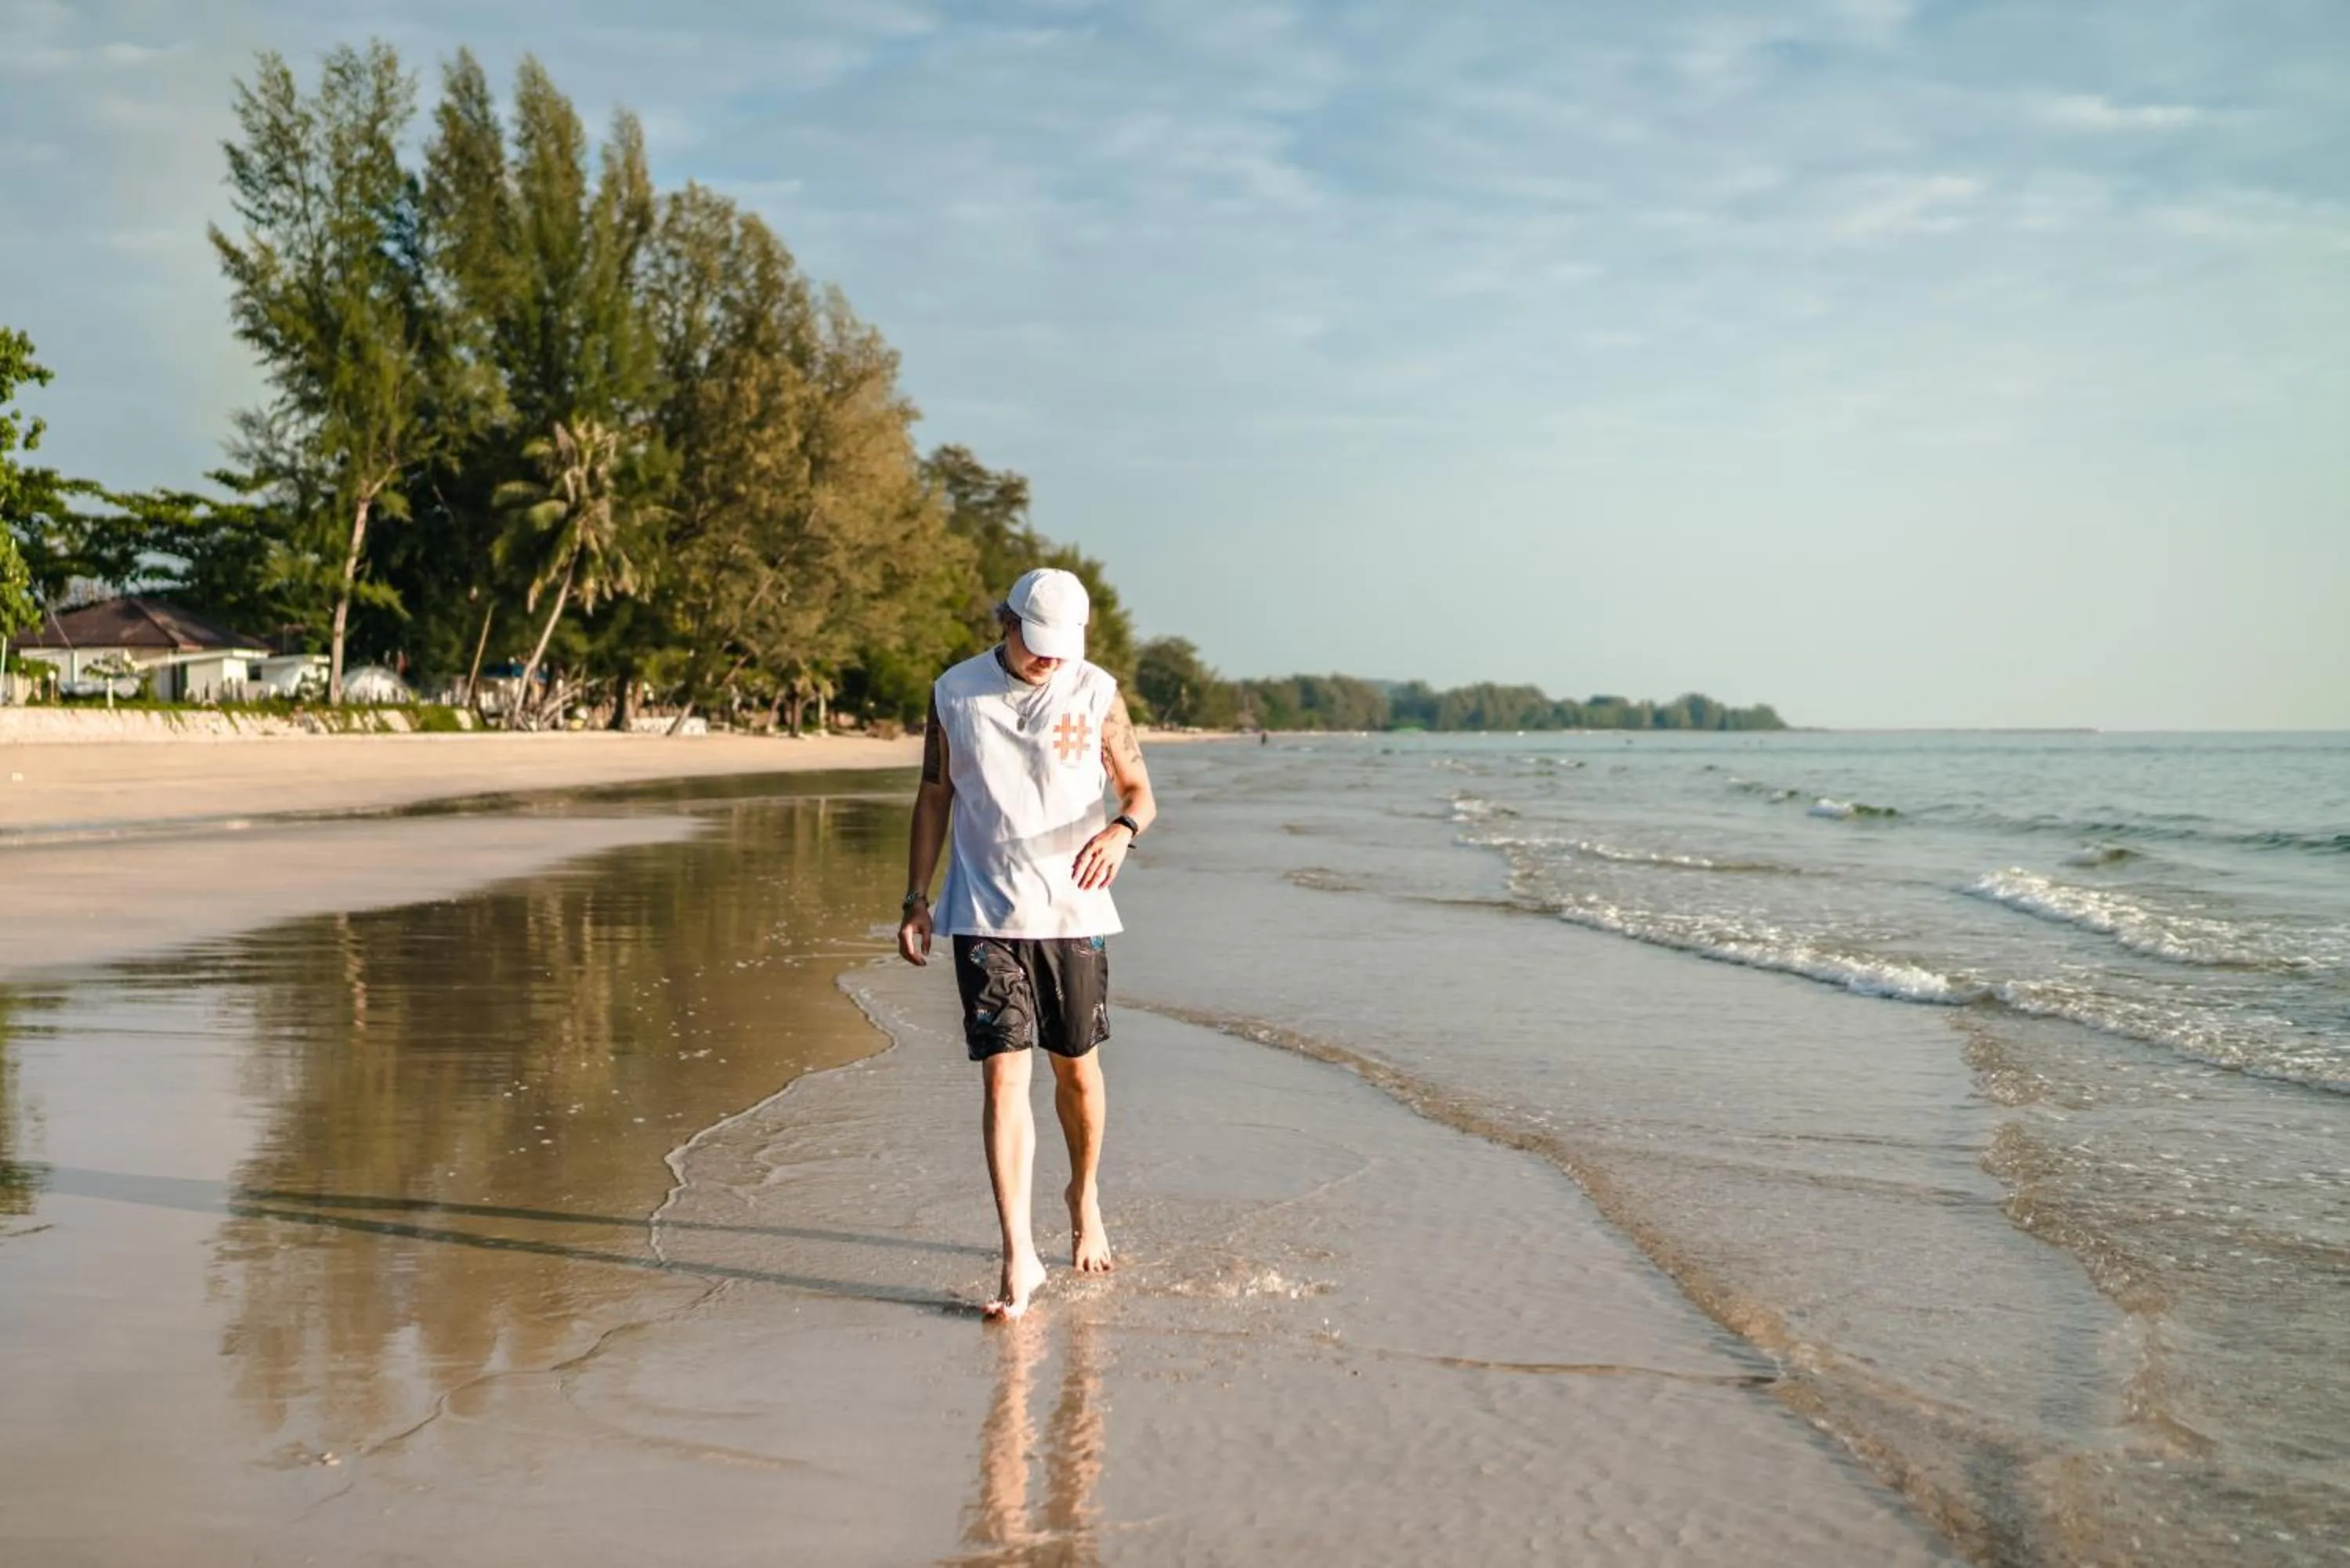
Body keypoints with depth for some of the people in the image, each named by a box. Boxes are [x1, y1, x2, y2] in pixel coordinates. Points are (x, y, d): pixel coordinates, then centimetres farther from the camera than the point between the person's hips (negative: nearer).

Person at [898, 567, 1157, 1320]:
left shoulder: (1096, 693, 0)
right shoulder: (955, 693, 1)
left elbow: (1139, 791, 5)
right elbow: (933, 797, 9)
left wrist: (1122, 830, -19)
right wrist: (916, 899, 6)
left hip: (1074, 912, 1)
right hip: (984, 916, -1)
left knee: (1077, 1069, 11)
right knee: (1003, 1074, -8)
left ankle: (1085, 1196, 38)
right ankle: (1018, 1257, -7)